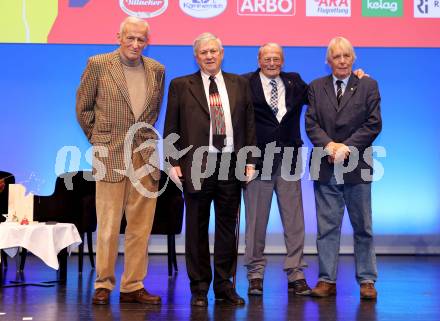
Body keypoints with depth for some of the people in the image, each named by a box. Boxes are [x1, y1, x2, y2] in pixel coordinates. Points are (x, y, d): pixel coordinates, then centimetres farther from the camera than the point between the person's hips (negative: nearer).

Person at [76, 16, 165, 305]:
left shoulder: (156, 70, 9)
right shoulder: (98, 64, -2)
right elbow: (83, 107, 6)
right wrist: (98, 139, 7)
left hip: (145, 157, 4)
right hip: (110, 155, -4)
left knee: (141, 226, 6)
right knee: (108, 226, 0)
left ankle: (133, 286, 15)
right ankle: (103, 285, 12)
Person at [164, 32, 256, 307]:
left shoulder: (239, 84, 11)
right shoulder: (181, 86, 5)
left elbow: (249, 124, 10)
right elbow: (171, 128, 3)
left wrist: (250, 160, 3)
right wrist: (174, 163, -5)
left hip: (232, 163, 2)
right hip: (197, 163, -2)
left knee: (228, 226, 7)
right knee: (197, 227, 4)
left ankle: (225, 285, 17)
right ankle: (199, 288, 14)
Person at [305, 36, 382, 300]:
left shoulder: (368, 86, 4)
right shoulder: (316, 87, 9)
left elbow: (374, 123, -5)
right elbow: (311, 123, 1)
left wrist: (347, 147, -14)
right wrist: (328, 145, -16)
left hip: (357, 167, -1)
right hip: (325, 167, 1)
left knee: (363, 227, 6)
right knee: (327, 227, 5)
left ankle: (367, 280, 14)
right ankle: (327, 280, 11)